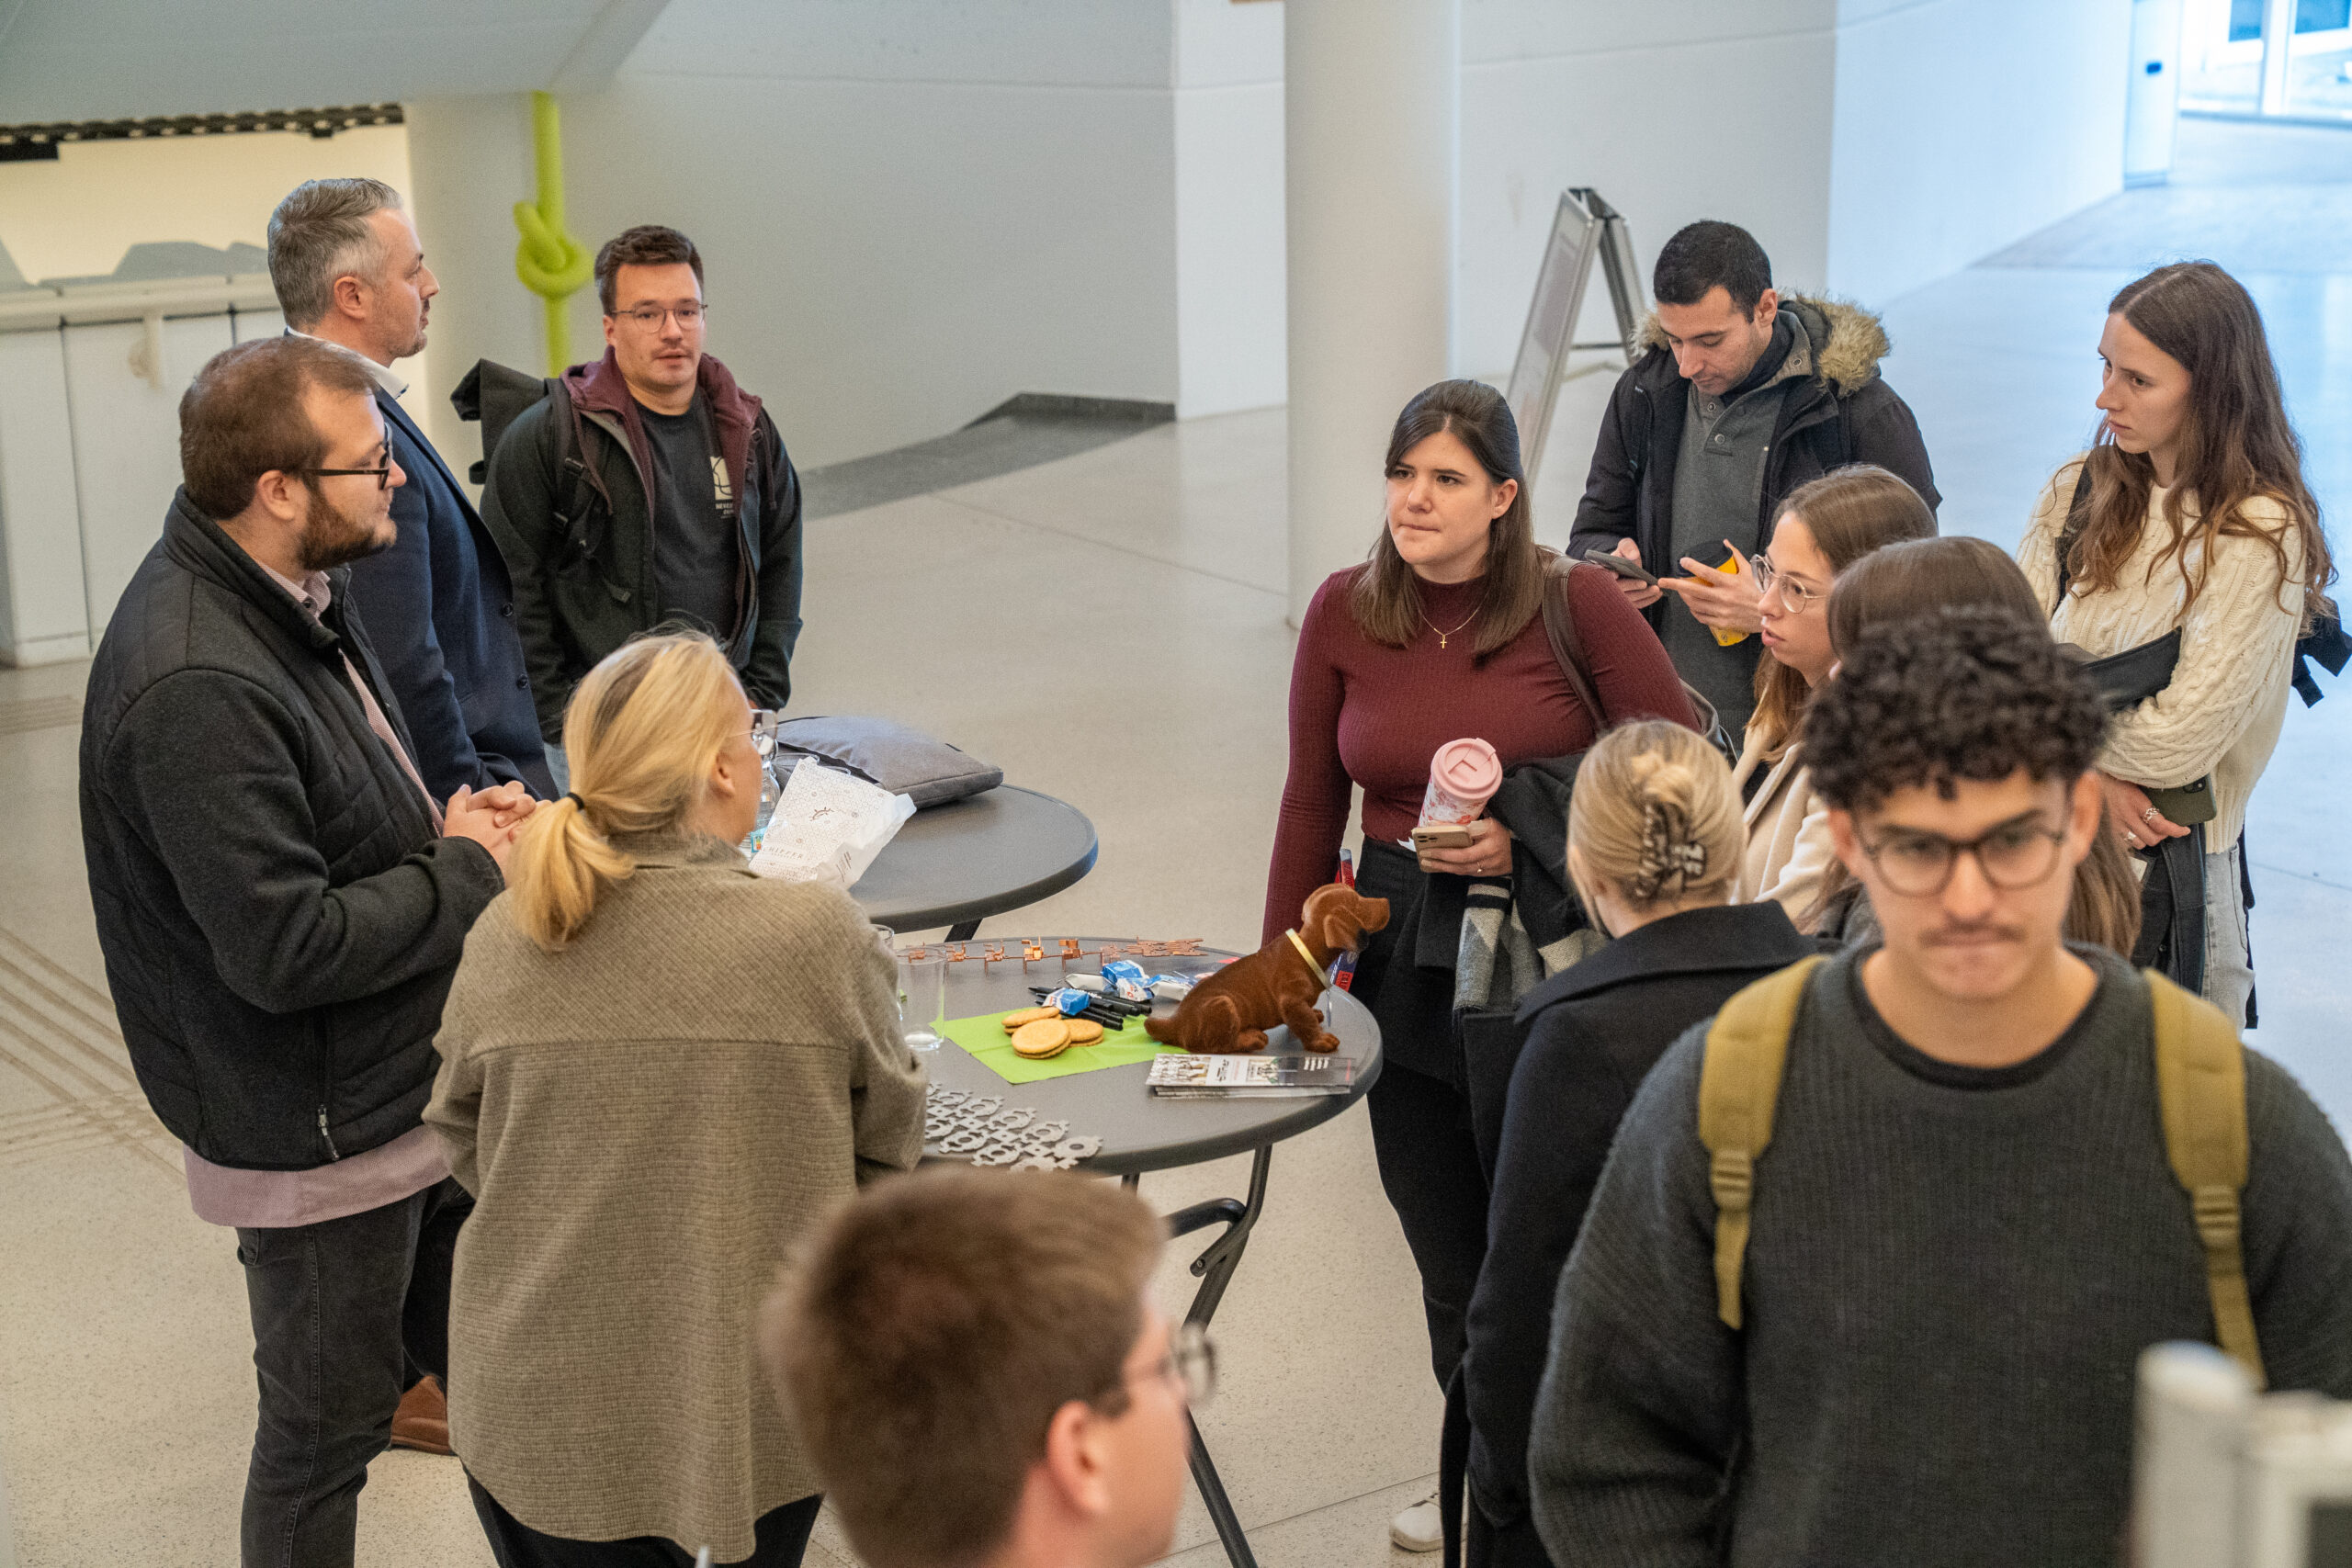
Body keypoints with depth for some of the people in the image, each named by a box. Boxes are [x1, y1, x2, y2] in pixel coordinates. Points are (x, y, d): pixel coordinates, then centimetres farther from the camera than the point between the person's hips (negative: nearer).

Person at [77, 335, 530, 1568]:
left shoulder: (297, 592, 3)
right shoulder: (195, 687, -30)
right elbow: (285, 949, -30)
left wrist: (450, 821, 0)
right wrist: (465, 870, -17)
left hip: (412, 1087, 9)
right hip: (315, 1137, -9)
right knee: (325, 1428, 10)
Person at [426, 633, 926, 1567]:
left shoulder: (504, 945, -11)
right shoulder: (820, 937, -17)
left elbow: (465, 1148, 4)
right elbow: (889, 1144, -3)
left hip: (546, 1411, 1)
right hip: (760, 1409, -1)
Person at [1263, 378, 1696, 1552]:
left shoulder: (1576, 605, -10)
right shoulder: (1344, 613, 0)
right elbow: (1312, 807, 8)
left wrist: (1529, 846, -16)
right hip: (1408, 962, 3)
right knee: (1450, 1254, 14)